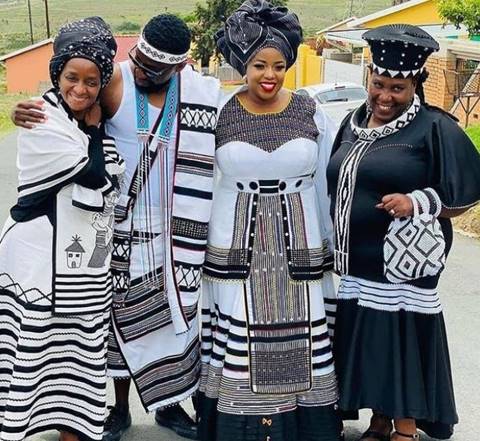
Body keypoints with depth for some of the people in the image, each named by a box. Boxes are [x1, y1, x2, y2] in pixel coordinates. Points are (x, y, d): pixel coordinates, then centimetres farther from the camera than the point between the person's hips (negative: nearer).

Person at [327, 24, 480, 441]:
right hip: (355, 264, 6)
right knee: (370, 342, 14)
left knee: (404, 343, 2)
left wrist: (417, 201, -25)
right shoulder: (354, 123, 10)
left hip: (402, 266, -6)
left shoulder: (434, 128, -9)